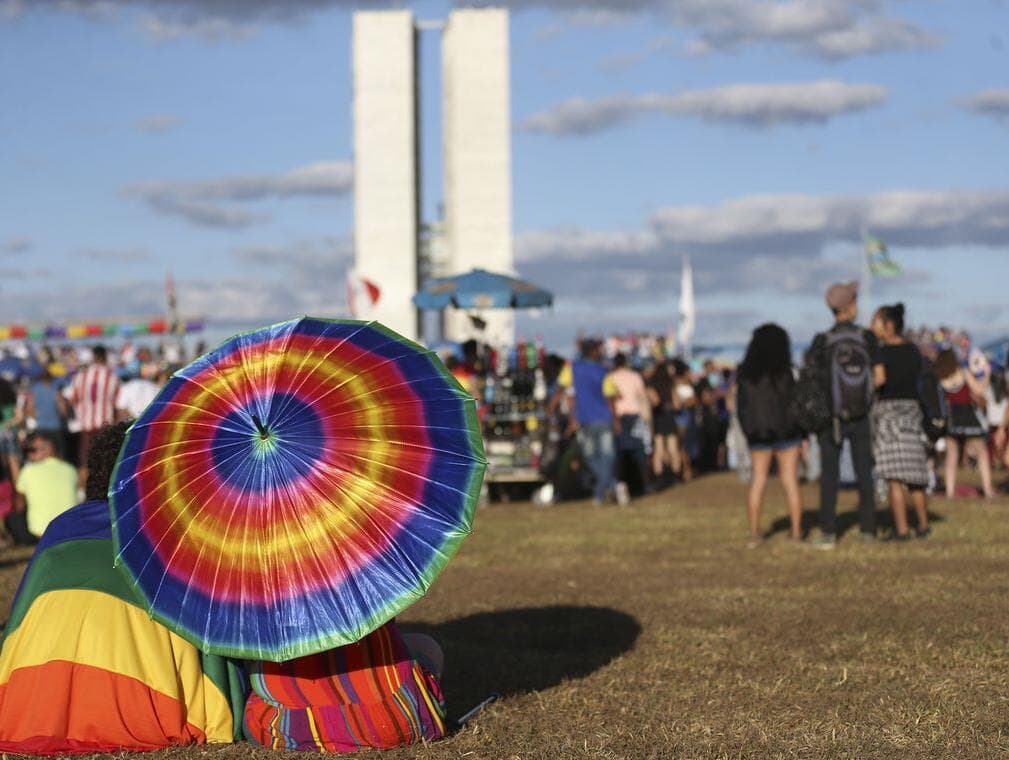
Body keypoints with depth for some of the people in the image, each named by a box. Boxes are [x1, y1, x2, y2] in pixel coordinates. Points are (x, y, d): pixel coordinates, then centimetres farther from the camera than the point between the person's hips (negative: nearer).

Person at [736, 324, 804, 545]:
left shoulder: (746, 372, 0)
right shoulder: (783, 371, -11)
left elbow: (741, 405, 5)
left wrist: (748, 431, 16)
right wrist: (803, 435, -1)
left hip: (757, 433, 3)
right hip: (786, 430, -3)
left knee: (757, 481, 8)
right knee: (791, 481, 3)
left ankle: (754, 532, 5)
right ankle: (796, 531, 3)